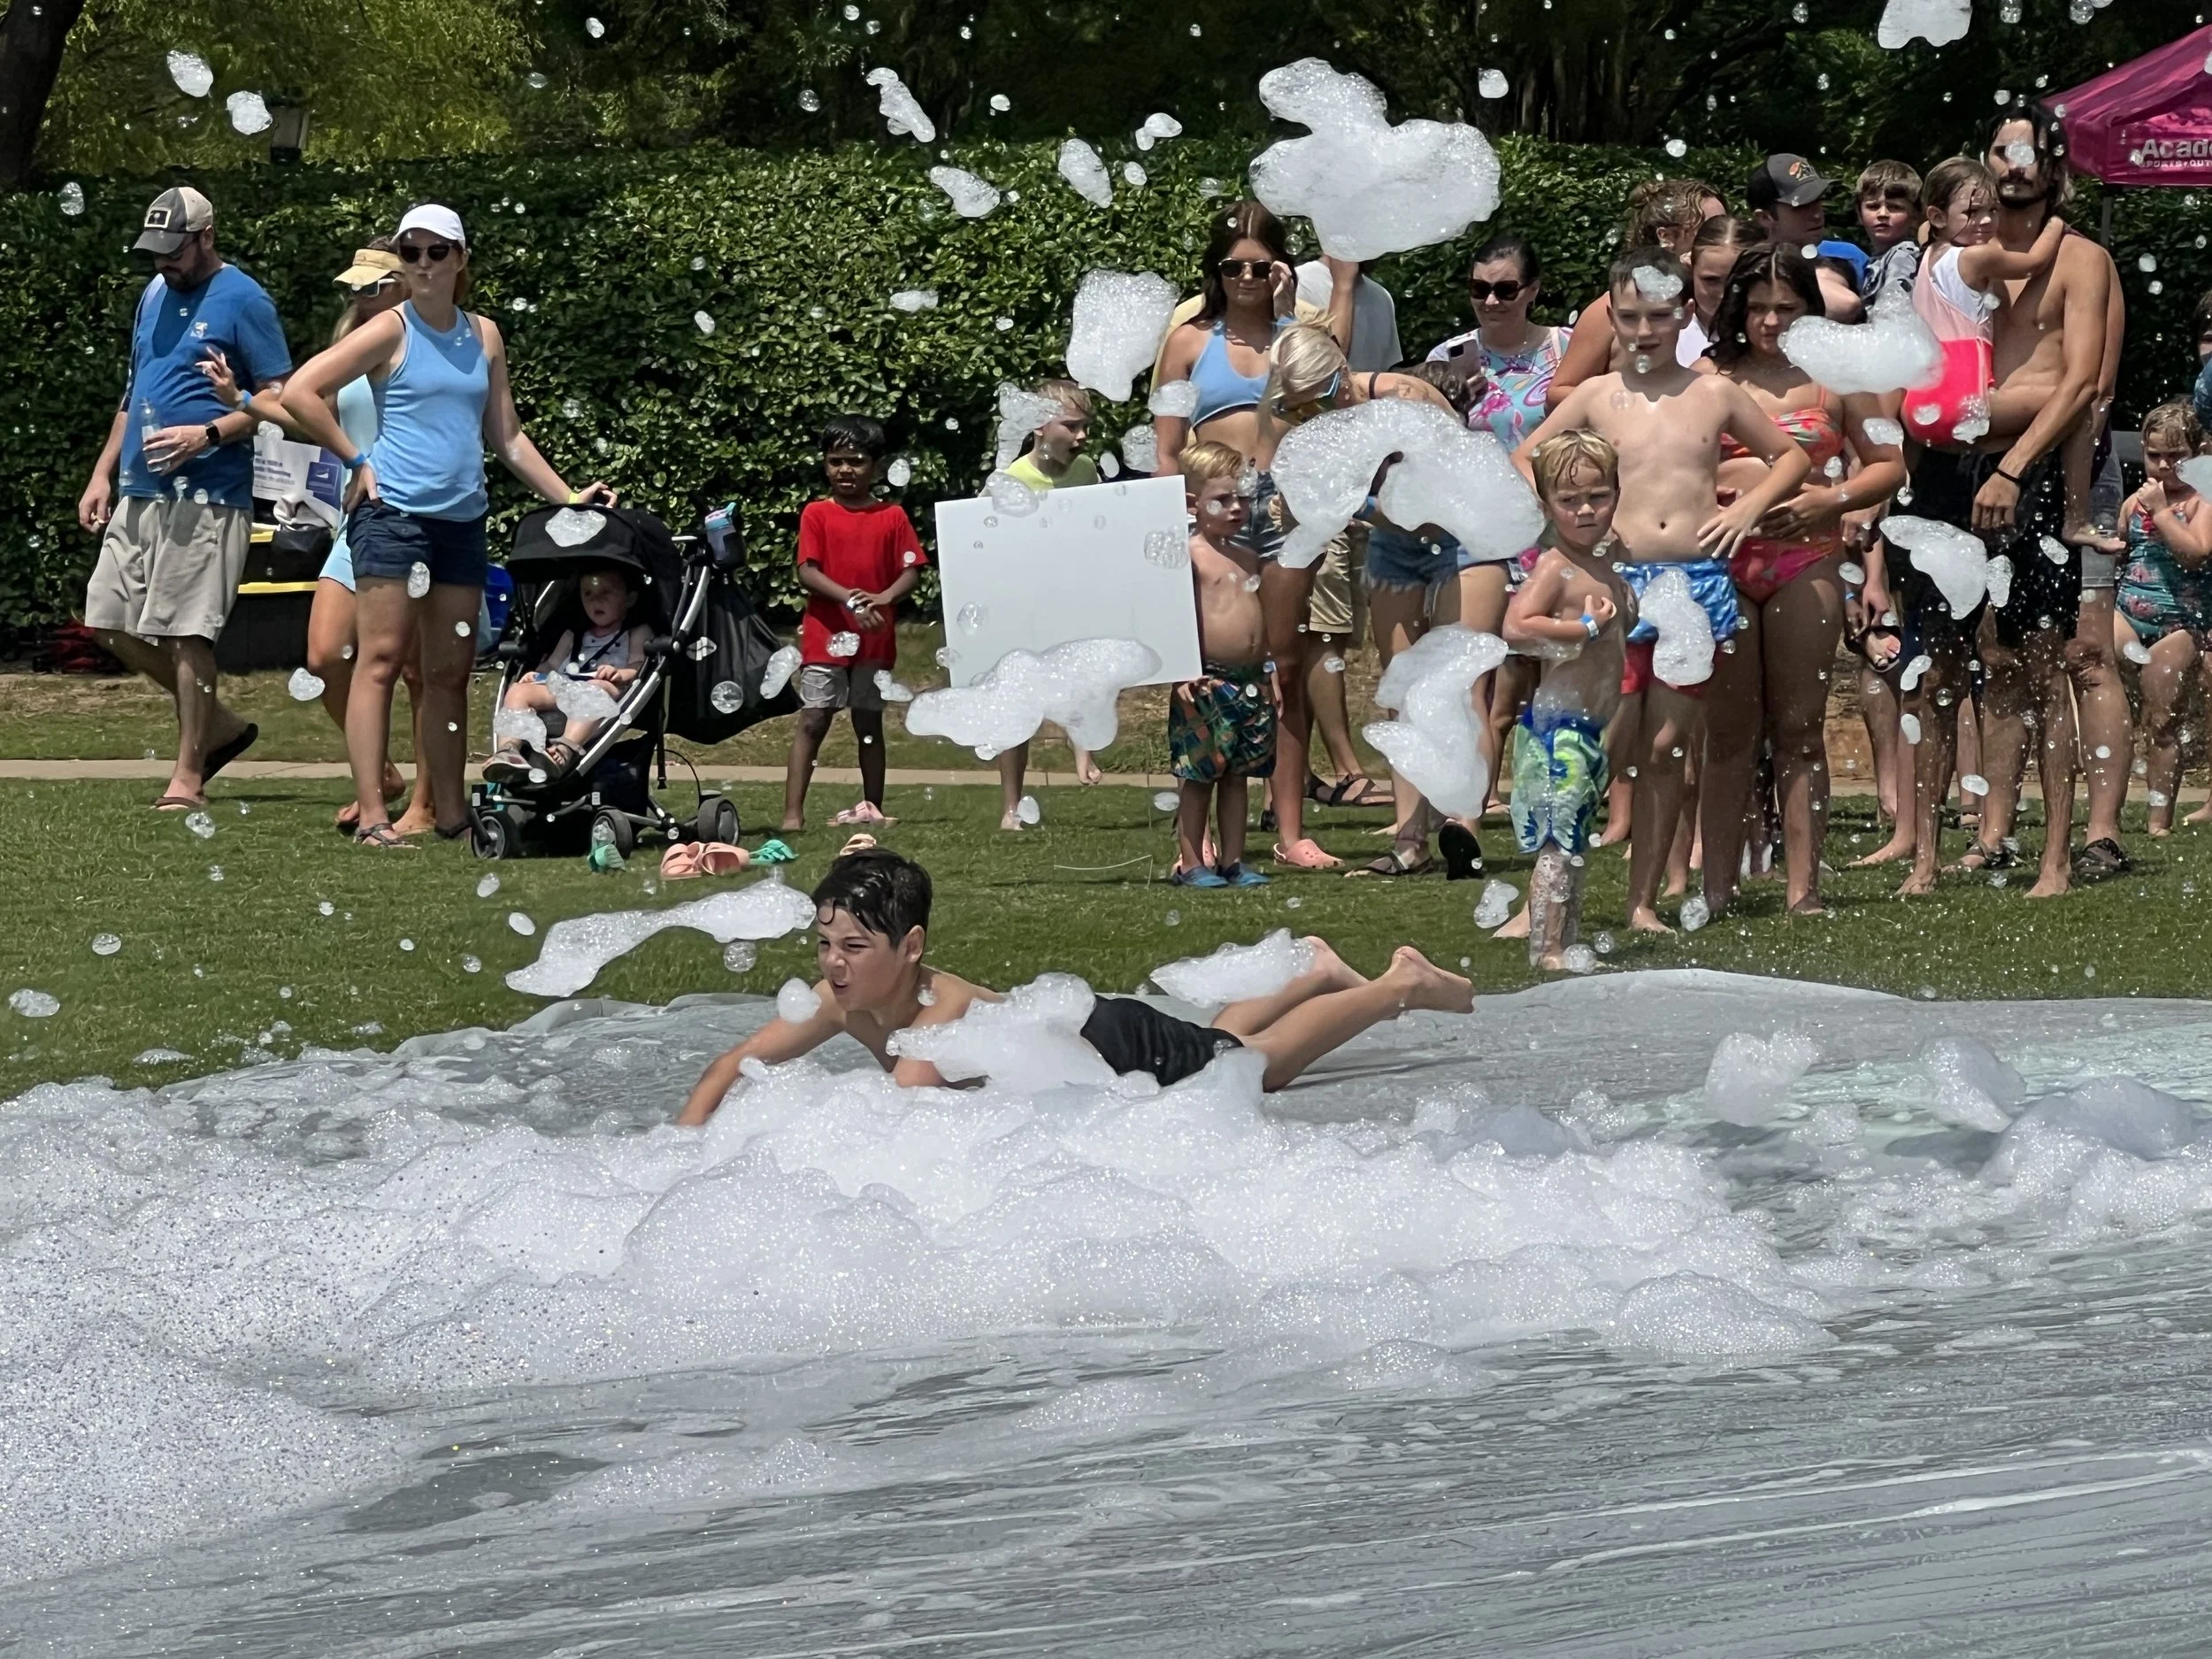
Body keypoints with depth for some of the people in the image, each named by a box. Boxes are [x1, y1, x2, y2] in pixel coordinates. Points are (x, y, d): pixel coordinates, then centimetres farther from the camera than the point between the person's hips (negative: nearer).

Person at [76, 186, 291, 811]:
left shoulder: (242, 301, -6)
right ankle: (217, 724, 20)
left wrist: (208, 434, -20)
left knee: (186, 631, -8)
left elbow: (280, 397, -9)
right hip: (139, 492, 8)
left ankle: (188, 777, -1)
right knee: (110, 622, 7)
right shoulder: (155, 294, 17)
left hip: (207, 496, -8)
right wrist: (103, 473, 18)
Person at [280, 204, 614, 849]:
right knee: (382, 661, -9)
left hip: (463, 520, 6)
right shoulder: (391, 332, -3)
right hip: (394, 513, -6)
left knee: (449, 673, 8)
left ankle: (451, 814, 12)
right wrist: (356, 460, -7)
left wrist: (568, 498, 15)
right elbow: (300, 392, -9)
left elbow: (506, 434, 20)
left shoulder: (482, 336, 13)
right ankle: (372, 816, -12)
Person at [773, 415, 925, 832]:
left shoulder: (892, 516, 5)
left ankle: (872, 807, 21)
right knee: (811, 723, -5)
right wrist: (851, 600, -22)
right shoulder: (817, 514, 0)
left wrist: (885, 598, -19)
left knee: (869, 723, 12)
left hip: (875, 638, 2)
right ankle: (793, 813, -9)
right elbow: (807, 572, -9)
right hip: (825, 636, -2)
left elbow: (911, 570, 1)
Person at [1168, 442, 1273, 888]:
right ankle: (1191, 863, 3)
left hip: (1250, 682, 7)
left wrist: (1269, 678, 19)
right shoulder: (1188, 556, -7)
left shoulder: (1248, 559, 15)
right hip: (1206, 683, -7)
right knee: (1197, 776, -3)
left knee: (1237, 775, 11)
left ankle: (1233, 860, 16)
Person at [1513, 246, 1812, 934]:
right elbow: (1524, 458, 15)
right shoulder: (1596, 397, 6)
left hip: (1698, 584, 2)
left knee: (1670, 749, 5)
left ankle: (1644, 899, 11)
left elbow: (1790, 455, 19)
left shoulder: (1716, 396, 8)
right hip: (1618, 584, -2)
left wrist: (1750, 505, 3)